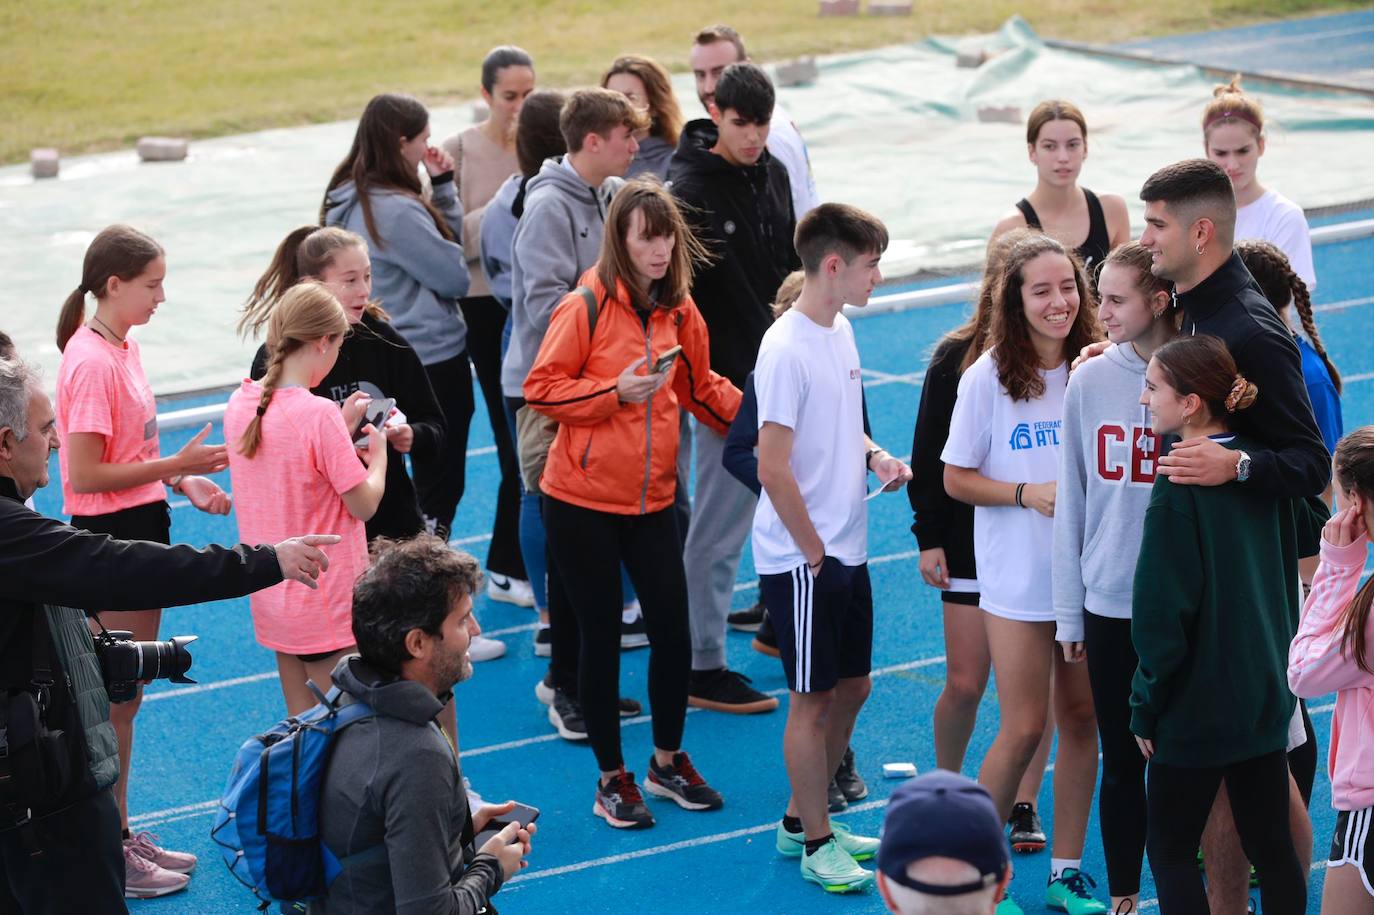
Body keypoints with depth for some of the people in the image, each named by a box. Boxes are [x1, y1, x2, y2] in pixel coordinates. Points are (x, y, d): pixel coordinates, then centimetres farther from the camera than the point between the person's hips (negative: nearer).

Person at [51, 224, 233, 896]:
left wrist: (185, 481, 4)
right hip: (106, 538, -9)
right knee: (112, 700, 0)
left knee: (126, 695, 16)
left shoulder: (121, 348, 8)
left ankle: (121, 832, 27)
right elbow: (85, 475, -22)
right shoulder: (91, 361, -20)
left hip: (139, 528, 9)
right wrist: (177, 466, -20)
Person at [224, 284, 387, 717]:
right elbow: (364, 504, -15)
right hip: (327, 600, -7)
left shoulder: (239, 403, 0)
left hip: (271, 596, 7)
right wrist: (377, 457, 3)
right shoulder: (319, 414, -22)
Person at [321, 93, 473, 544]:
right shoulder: (395, 210, -24)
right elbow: (455, 277, -15)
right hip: (432, 360, -9)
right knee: (439, 488, 2)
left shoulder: (347, 199, 6)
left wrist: (441, 185, 0)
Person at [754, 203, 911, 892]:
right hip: (801, 559, -9)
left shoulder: (841, 330, 7)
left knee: (851, 687, 16)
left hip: (847, 550, 9)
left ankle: (804, 819, 31)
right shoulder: (786, 350, -20)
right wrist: (814, 552, -15)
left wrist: (875, 457, 3)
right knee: (814, 700, 3)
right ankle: (815, 843, 17)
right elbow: (773, 468, -21)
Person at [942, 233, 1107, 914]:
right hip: (1018, 579, -3)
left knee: (1082, 720, 8)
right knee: (1024, 729, -2)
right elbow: (956, 478, -4)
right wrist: (1029, 493, -17)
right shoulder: (989, 377, -9)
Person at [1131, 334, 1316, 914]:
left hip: (1198, 708, -7)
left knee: (1169, 850, 6)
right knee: (1271, 848, 13)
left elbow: (1161, 612, -18)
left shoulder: (1179, 487, -19)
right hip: (1268, 694, 7)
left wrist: (1147, 708, -9)